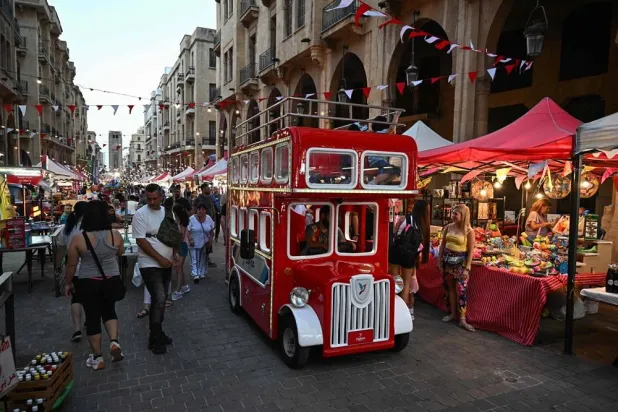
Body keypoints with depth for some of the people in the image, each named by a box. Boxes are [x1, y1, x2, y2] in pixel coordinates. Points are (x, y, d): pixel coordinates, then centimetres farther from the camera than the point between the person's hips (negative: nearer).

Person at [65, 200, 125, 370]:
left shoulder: (78, 239, -13)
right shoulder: (115, 235, -10)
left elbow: (72, 265, -3)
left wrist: (68, 283, 11)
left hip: (88, 283, -1)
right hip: (111, 280, 2)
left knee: (92, 318, 10)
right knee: (109, 311, 23)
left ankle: (97, 358, 20)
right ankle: (114, 342, 5)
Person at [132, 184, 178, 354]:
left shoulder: (166, 212, 8)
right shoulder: (140, 214, -11)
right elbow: (141, 241, -16)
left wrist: (174, 254, 0)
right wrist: (160, 259, -17)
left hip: (166, 263, 6)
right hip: (150, 264, -6)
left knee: (160, 299, 14)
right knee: (159, 299, -12)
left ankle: (157, 331, 29)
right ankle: (155, 339, 2)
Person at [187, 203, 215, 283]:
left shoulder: (209, 218, 0)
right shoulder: (192, 219, -8)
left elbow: (212, 230, 8)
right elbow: (188, 231, -7)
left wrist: (210, 239, 1)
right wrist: (190, 239, -17)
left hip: (205, 243, 3)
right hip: (194, 244, -3)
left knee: (203, 259, 12)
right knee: (194, 260, -7)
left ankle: (202, 273, 22)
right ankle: (195, 275, -14)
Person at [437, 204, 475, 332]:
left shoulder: (469, 231, -10)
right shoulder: (448, 227, 3)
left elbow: (471, 251, -9)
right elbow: (442, 245, 10)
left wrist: (467, 268, -13)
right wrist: (439, 260, 7)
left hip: (461, 261, -4)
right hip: (447, 259, 5)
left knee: (461, 289, -5)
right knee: (450, 288, 12)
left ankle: (462, 319, 2)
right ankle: (452, 313, 25)